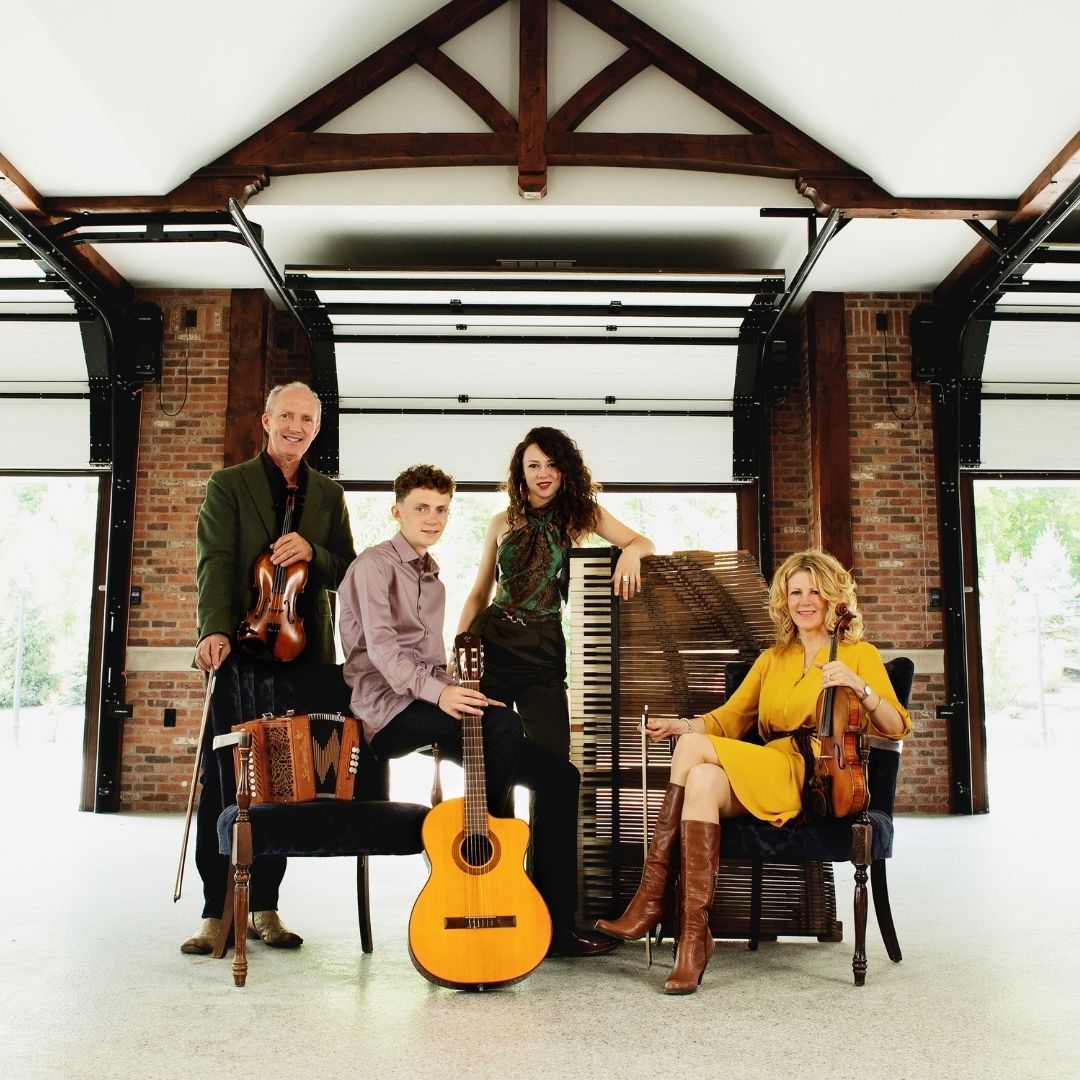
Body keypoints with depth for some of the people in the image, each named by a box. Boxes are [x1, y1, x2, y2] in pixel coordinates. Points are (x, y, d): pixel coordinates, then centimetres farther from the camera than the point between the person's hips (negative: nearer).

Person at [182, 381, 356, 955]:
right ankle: (217, 912, 5)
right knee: (222, 782, -3)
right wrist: (214, 630, -22)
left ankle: (264, 905, 14)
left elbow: (348, 571, 11)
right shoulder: (227, 485, 6)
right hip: (242, 650, -2)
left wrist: (312, 551, -11)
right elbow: (214, 562, -7)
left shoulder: (329, 495, 15)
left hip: (304, 654, 3)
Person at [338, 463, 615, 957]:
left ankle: (555, 922, -9)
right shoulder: (375, 564, -1)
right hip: (388, 710, -8)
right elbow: (381, 644, -16)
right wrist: (437, 692, -30)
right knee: (504, 724, -35)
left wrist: (461, 691, 8)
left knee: (558, 775, -10)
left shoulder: (432, 581, 26)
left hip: (430, 707, 8)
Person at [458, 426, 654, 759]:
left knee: (554, 758, -4)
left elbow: (643, 543, 1)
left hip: (543, 649, -1)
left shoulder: (582, 515, 6)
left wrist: (630, 553, -23)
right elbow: (479, 594, 12)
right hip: (491, 641, 1)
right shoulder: (503, 522, 8)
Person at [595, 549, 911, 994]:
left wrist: (859, 688, -17)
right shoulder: (772, 659, 26)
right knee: (703, 780, -33)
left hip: (820, 782, -4)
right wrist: (678, 724, -2)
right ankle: (694, 935, -32)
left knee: (694, 747, -25)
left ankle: (654, 897, -22)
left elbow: (896, 728, 1)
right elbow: (729, 718, 16)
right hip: (762, 781, 5)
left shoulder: (859, 655, 12)